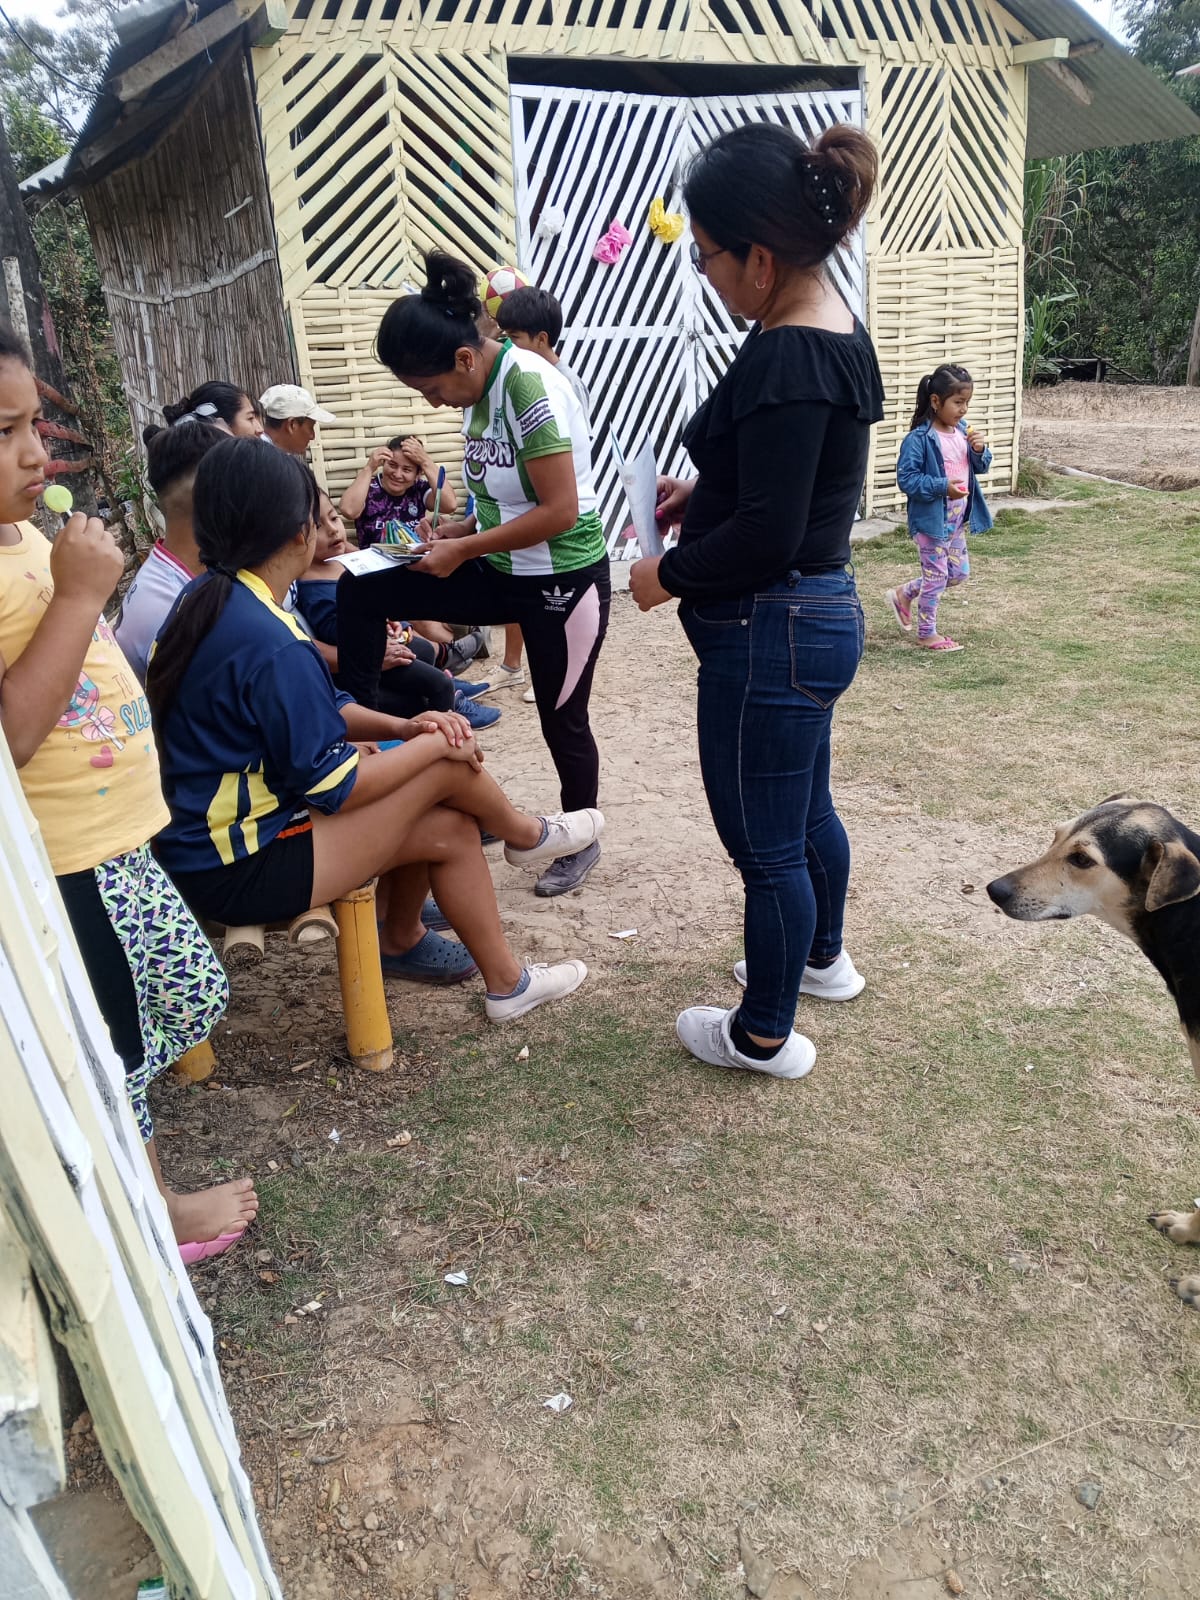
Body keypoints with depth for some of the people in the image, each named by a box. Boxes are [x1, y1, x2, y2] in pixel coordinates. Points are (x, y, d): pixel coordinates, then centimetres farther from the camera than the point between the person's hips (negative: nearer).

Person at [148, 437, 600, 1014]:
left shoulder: (207, 599, 3)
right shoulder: (274, 648, -28)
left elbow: (314, 710, 11)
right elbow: (329, 786, -21)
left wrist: (402, 727, -2)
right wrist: (432, 745, -8)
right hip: (243, 871, -9)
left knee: (451, 828, 8)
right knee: (449, 761, -9)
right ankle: (527, 834, 21)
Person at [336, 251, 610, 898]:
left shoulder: (528, 386, -21)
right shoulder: (479, 391, 4)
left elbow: (559, 510, -25)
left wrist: (463, 549, -19)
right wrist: (457, 529, -1)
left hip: (565, 579, -8)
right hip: (504, 573, 8)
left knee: (563, 720, 7)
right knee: (360, 592, -4)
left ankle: (580, 842, 32)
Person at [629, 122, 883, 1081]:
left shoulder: (788, 362, -23)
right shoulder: (831, 329, 8)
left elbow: (765, 536, -24)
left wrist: (666, 576, -9)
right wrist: (705, 496, 8)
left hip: (772, 633, -10)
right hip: (817, 614, 10)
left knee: (766, 842, 5)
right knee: (807, 809, 26)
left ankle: (765, 1035, 25)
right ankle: (821, 957, 48)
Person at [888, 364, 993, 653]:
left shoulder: (963, 431, 4)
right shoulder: (919, 438, -18)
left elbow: (980, 468, 14)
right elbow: (906, 479, -19)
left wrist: (980, 450, -8)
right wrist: (942, 487, -28)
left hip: (957, 519, 8)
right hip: (931, 519, -8)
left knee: (959, 573, 16)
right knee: (936, 576, 3)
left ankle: (904, 594, 31)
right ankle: (927, 633, 18)